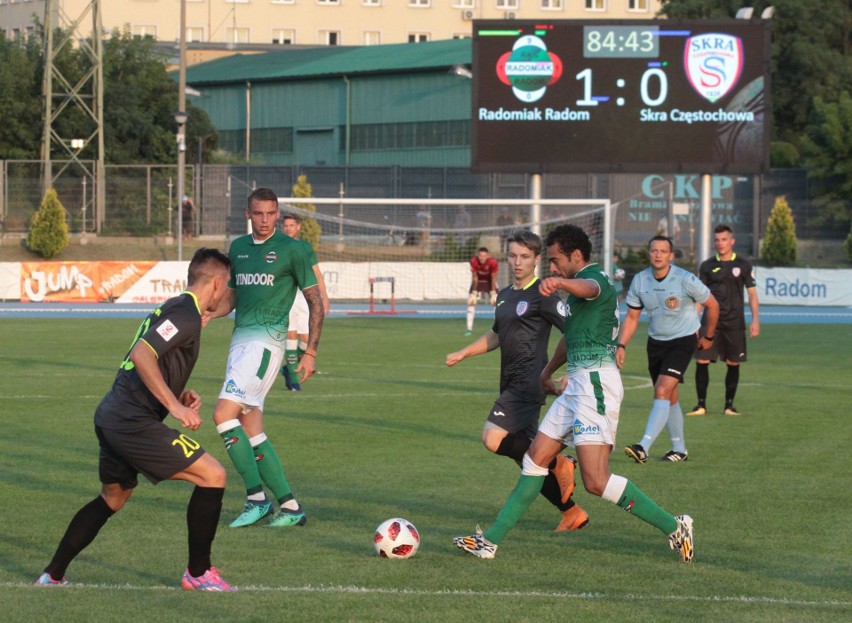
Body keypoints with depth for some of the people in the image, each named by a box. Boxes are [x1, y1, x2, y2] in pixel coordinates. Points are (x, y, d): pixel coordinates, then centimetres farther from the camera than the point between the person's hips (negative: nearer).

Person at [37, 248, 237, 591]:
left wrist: (179, 394, 14)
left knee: (113, 497, 28)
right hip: (133, 422, -11)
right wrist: (174, 405, -25)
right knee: (212, 476, -7)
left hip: (111, 416, 11)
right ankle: (198, 573, 1)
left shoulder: (171, 308, 18)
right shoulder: (186, 314, -12)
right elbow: (142, 355, -25)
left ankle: (52, 576, 30)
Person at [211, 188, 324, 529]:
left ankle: (257, 498, -12)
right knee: (250, 429, 6)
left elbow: (315, 302, -1)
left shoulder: (291, 249, -3)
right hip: (240, 338, 8)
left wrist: (310, 353, -6)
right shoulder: (238, 247, 15)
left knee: (224, 413, -18)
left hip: (266, 340, -8)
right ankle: (290, 506, 10)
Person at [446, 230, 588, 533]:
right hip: (511, 384, 9)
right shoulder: (505, 295, 17)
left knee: (493, 439, -22)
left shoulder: (542, 296, -8)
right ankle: (572, 513, 17)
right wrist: (463, 353, 26)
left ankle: (557, 463, -7)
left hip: (529, 382, -9)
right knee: (527, 454, 9)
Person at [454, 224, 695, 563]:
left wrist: (559, 282, -60)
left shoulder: (595, 278, -11)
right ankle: (491, 540, 17)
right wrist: (547, 371, 50)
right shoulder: (580, 287, 22)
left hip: (595, 382, -11)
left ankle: (674, 527, -8)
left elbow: (589, 288, -39)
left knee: (596, 481, -15)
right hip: (578, 383, 11)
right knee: (536, 458, 12)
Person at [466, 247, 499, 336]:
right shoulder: (473, 261, -28)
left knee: (496, 302, -10)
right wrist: (474, 292, -15)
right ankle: (469, 329, -4)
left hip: (489, 281, 0)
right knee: (471, 302, -10)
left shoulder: (493, 262, -30)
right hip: (478, 281, 0)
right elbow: (475, 277, -18)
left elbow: (493, 278, -20)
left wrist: (493, 293, -19)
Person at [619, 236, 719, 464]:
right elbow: (631, 317, 5)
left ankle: (644, 448, -29)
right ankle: (680, 449, 26)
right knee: (669, 398, 12)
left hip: (682, 341, -5)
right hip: (656, 342, 5)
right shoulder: (639, 281, -5)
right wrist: (622, 346, -8)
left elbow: (712, 305, -3)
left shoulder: (685, 280, -18)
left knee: (662, 391, -20)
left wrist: (708, 337, 8)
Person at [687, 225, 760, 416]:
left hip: (734, 323, -1)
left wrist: (755, 319, -4)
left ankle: (729, 405, 12)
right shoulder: (707, 266, 7)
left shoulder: (743, 265, 4)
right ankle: (701, 405, -1)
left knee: (733, 364, 1)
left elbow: (752, 293, 5)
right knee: (701, 361, -8)